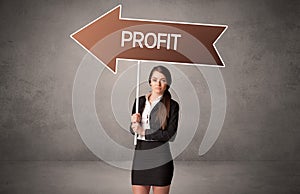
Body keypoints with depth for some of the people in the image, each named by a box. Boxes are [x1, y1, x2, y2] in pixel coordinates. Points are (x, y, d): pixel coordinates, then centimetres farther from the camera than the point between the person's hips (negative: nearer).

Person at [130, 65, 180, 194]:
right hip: (140, 155, 3)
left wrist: (143, 132, -8)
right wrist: (134, 122, -8)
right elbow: (133, 130, 14)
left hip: (160, 158, -3)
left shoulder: (172, 105, -1)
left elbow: (170, 134, -10)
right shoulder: (140, 101, 11)